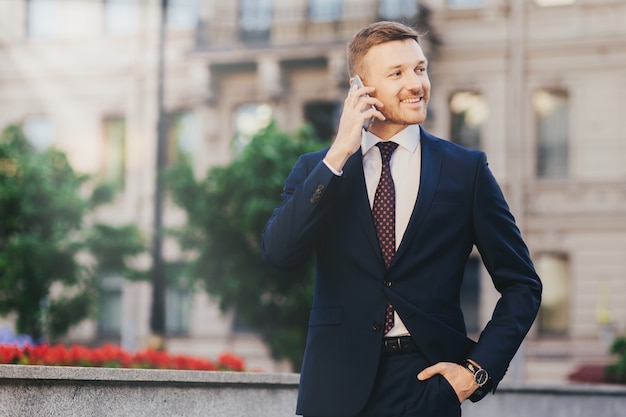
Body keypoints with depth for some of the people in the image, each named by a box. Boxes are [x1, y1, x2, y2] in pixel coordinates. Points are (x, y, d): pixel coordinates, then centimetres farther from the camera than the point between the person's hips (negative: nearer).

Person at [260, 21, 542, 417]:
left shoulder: (466, 169, 4)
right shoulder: (316, 169, 6)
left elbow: (522, 285, 7)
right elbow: (278, 252, -11)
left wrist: (480, 368, -4)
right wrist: (338, 155, -13)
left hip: (429, 385, 0)